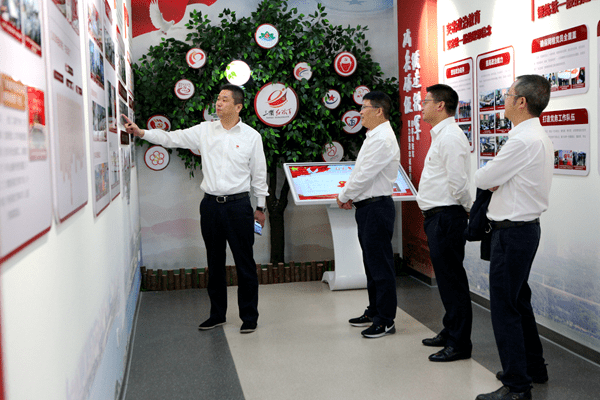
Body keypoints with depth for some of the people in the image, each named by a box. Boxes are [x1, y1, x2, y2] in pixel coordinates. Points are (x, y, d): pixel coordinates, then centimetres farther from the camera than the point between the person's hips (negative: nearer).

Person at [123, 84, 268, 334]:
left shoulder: (251, 136, -1)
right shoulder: (204, 130, 6)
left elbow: (259, 173, 4)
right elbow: (171, 138, 7)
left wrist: (260, 206, 6)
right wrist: (140, 132, -4)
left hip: (238, 205, -3)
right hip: (211, 204, 3)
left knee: (245, 264, 2)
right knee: (214, 263, 12)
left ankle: (249, 317, 15)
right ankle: (217, 315, 26)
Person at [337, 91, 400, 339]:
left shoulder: (382, 139, -17)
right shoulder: (375, 137, 17)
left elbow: (365, 175, -20)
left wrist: (343, 196, -7)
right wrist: (350, 196, 8)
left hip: (377, 208, -11)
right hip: (367, 207, 11)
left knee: (380, 265, -4)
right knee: (372, 263, 18)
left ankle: (385, 321, 4)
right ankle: (374, 312, 30)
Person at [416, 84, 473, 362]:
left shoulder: (450, 137, -17)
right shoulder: (441, 136, 18)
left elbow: (458, 183, -20)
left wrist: (469, 209, -6)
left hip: (446, 217, -10)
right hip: (438, 216, 10)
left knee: (452, 280, -3)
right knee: (446, 278, 18)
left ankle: (459, 344, 6)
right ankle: (450, 332, 30)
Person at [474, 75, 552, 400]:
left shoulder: (523, 141, -21)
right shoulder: (539, 137, 13)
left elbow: (482, 179, -14)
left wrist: (485, 177, 7)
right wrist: (496, 181, -2)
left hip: (513, 230, -11)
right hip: (524, 225, 11)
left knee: (504, 306, -3)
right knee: (519, 300, 21)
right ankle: (533, 367, 35)